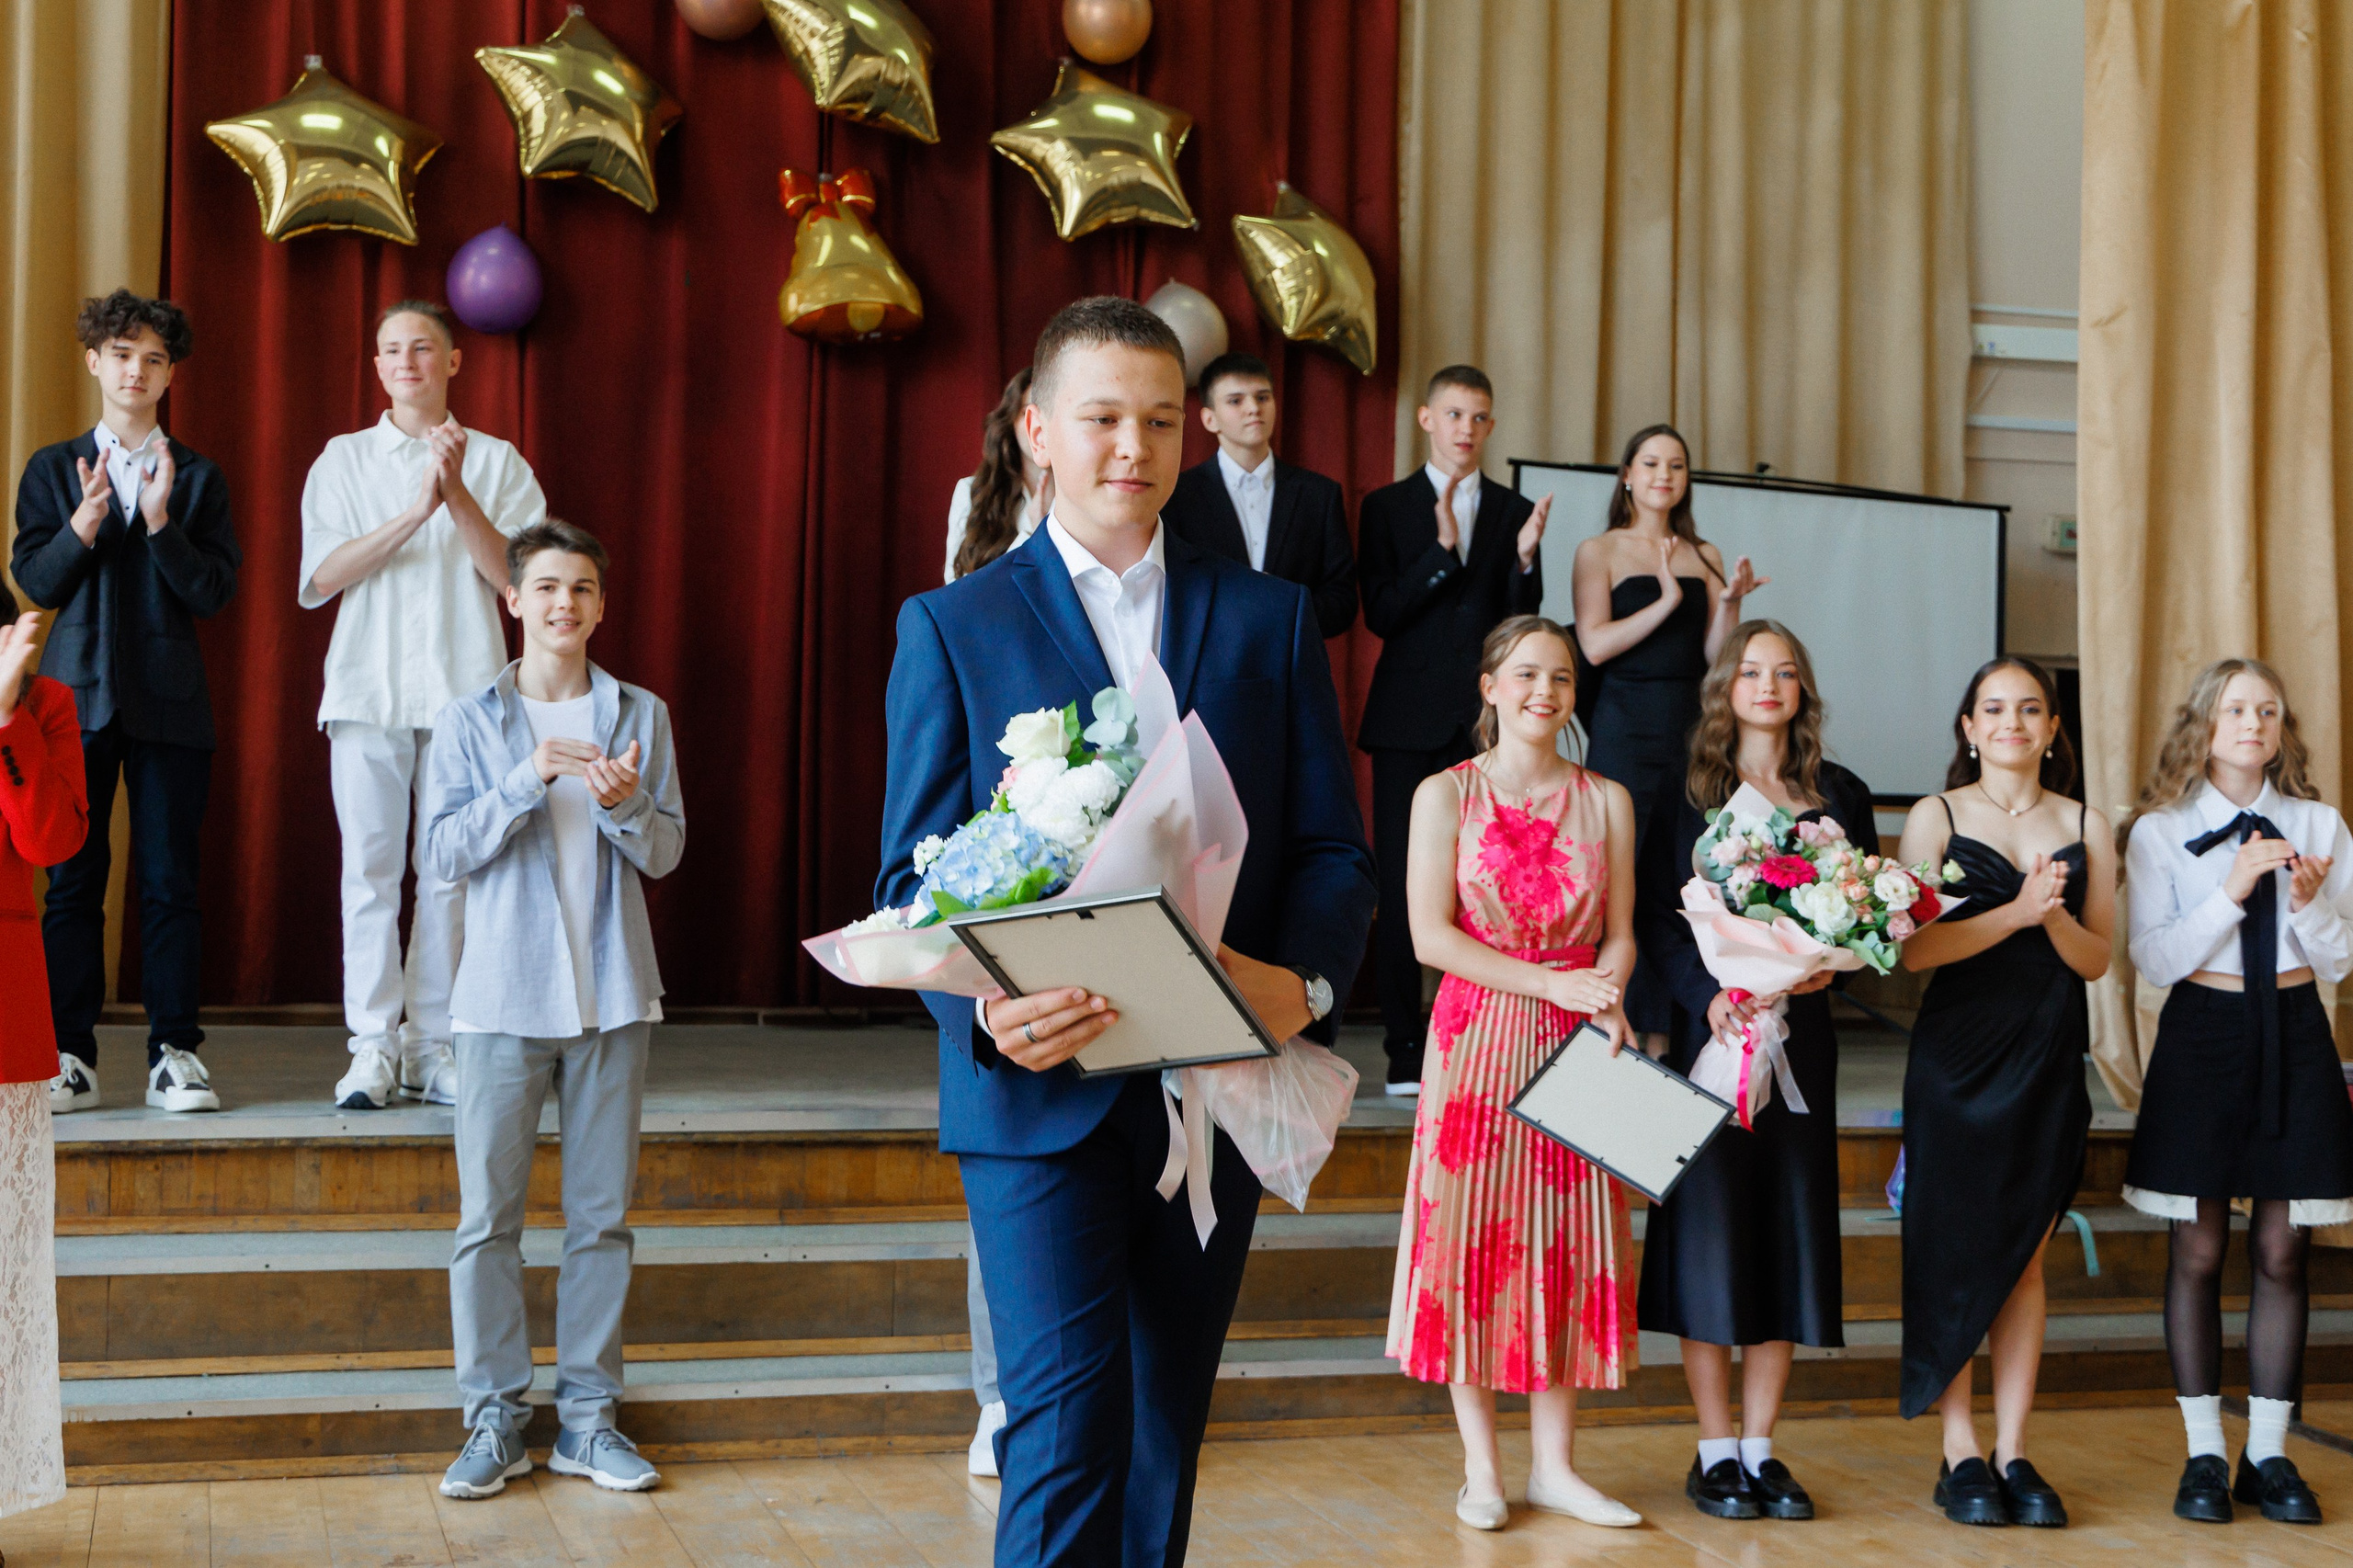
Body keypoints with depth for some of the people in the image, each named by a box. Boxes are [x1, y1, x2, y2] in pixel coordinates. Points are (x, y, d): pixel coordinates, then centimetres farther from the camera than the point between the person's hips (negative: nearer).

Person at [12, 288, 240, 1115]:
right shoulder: (52, 470, 11)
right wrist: (83, 522, -15)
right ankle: (70, 1056, 7)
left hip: (169, 699, 0)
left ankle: (174, 1053, 5)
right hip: (78, 694, 1)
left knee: (170, 881, -1)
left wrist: (160, 518, -13)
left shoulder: (198, 477, 9)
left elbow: (214, 594, 1)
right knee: (72, 879, 0)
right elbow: (36, 582, 3)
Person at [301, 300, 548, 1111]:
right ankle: (373, 1045, 3)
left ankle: (432, 1043, 6)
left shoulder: (496, 462, 9)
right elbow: (325, 572, -3)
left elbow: (513, 573, -2)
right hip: (368, 688, 0)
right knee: (371, 867, -2)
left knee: (449, 870, 0)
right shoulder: (344, 460, 11)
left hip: (463, 691, 0)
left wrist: (458, 494, -14)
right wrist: (416, 512, -13)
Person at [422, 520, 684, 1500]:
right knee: (488, 1216, 0)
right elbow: (444, 853, -4)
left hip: (611, 995, 1)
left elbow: (666, 851, 4)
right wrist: (529, 779, -15)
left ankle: (587, 1413, 14)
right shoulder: (470, 722, 4)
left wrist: (623, 803, -16)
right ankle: (495, 1416, 10)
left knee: (602, 1214, 5)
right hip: (505, 993, -1)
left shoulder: (639, 716, 7)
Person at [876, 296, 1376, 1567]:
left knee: (1166, 1427, 15)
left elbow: (1333, 849, 4)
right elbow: (912, 874, -3)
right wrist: (987, 1007, -23)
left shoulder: (1271, 618, 9)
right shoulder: (952, 626, 2)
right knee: (1065, 1427, -9)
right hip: (1042, 1094, -3)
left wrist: (1303, 981, -17)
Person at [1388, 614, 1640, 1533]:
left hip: (1574, 1045, 3)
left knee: (1568, 1241, 4)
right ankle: (1481, 1468, 12)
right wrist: (1549, 982, -14)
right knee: (1468, 1237, 0)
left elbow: (1620, 933, 8)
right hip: (1476, 1037, -2)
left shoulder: (1606, 801, 8)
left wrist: (1606, 1000, -13)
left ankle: (1554, 1467, 15)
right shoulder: (1446, 794, 0)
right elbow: (1431, 934, -8)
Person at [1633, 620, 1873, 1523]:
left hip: (1799, 1032, 3)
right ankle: (1714, 1449, 9)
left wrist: (1826, 963, -11)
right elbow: (1654, 917, -4)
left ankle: (1759, 1446, 15)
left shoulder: (1840, 796, 9)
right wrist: (1709, 996, -19)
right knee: (1710, 1225, -1)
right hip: (1711, 1027, -3)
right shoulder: (1686, 793, 2)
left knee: (1790, 1226, 4)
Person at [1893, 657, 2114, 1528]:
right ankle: (1959, 1455, 7)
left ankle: (2013, 1452, 12)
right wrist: (2015, 911, -17)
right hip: (1958, 1056, -2)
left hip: (2049, 1061, 3)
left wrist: (2054, 915, -13)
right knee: (1955, 1253, -1)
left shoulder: (2085, 827, 10)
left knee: (2026, 1260, 6)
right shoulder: (1936, 817, 3)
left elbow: (2097, 958, 6)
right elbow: (1916, 947, -8)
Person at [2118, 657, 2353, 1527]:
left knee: (2282, 1252, 4)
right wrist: (2232, 890, -18)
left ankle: (2268, 1453, 15)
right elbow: (2155, 958, -8)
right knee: (2199, 1251, 1)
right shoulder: (2159, 831, 0)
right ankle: (2204, 1454, 12)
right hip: (2203, 1037, -2)